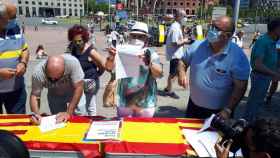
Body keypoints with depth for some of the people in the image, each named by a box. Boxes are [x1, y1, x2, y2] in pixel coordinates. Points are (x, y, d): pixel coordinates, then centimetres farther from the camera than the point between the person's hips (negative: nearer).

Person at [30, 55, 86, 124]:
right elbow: (34, 95, -24)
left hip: (74, 94, -1)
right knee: (56, 121, -2)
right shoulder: (38, 72, -30)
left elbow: (78, 87, -32)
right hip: (54, 96, 1)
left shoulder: (72, 62, -36)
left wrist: (68, 113, -34)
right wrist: (36, 114, -43)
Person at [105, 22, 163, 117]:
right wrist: (111, 58, -32)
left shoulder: (151, 54, -5)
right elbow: (109, 67, -9)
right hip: (124, 101, 1)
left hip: (145, 103, 0)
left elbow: (159, 74, -18)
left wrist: (149, 62, -38)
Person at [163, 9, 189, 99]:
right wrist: (184, 41, -13)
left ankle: (168, 88, 30)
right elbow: (174, 43, -25)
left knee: (173, 73, 18)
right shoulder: (175, 28, -19)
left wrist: (183, 40, 9)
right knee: (173, 73, 2)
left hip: (176, 54, 10)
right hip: (174, 54, -10)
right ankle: (169, 91, 15)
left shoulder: (177, 26, 12)